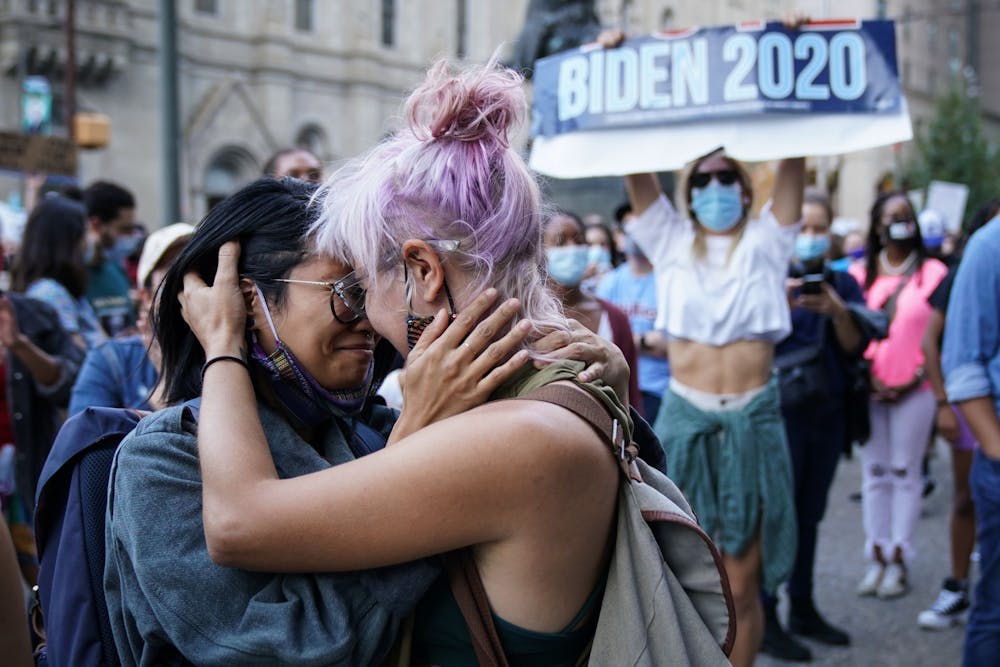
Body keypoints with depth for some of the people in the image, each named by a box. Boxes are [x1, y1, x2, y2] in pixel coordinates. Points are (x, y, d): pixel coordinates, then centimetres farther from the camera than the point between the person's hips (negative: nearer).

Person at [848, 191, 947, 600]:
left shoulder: (932, 273, 1)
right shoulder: (860, 274, 9)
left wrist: (915, 380, -9)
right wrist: (862, 376, -3)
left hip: (913, 390, -2)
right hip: (869, 389, 3)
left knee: (905, 473, 1)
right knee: (874, 472, 6)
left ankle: (898, 562, 8)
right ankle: (876, 559, 13)